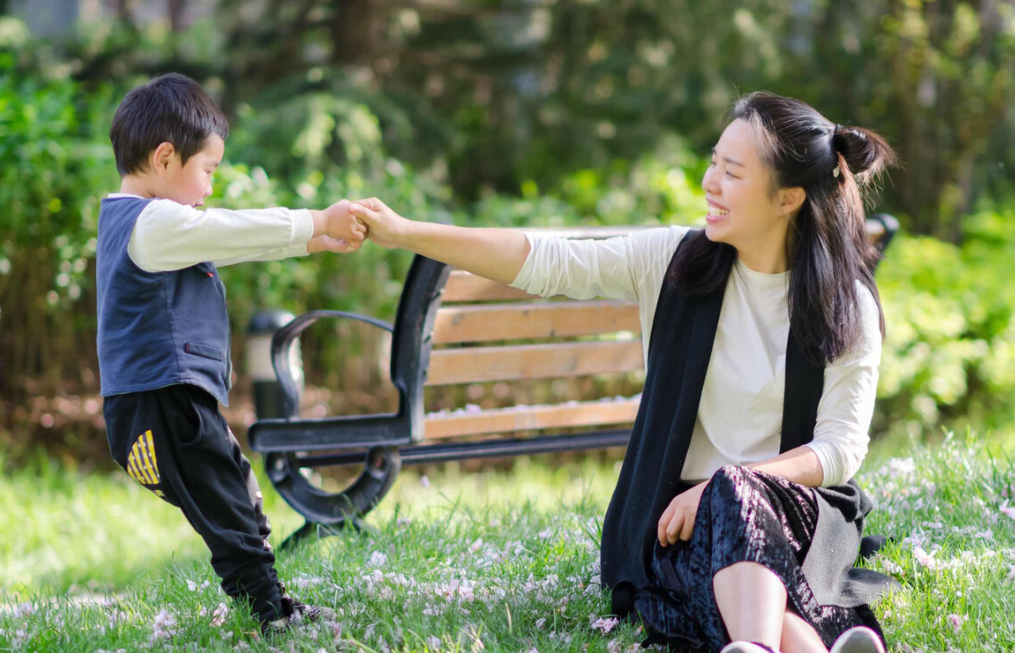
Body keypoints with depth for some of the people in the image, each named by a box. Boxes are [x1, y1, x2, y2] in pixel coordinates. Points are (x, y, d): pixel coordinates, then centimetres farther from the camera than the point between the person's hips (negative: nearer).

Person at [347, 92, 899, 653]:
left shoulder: (846, 307, 0)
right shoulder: (672, 261, 5)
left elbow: (840, 449, -4)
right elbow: (547, 263, -4)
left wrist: (722, 487, -20)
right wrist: (405, 233, -14)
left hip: (794, 505, -1)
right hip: (683, 518, 2)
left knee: (737, 492, -39)